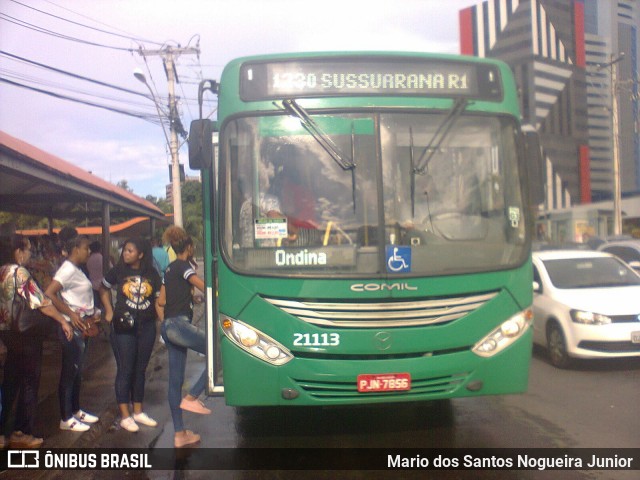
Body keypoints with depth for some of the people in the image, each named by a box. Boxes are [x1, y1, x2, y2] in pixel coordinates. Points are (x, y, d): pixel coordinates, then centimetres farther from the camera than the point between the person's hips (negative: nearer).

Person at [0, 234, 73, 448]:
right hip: (26, 334, -8)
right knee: (29, 383, 4)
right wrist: (63, 321, -13)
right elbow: (41, 302, -19)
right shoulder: (19, 272, -17)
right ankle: (21, 433, 11)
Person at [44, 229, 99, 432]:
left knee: (77, 371, 17)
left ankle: (75, 410, 28)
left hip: (81, 326, 10)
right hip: (71, 327, -9)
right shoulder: (67, 269, -15)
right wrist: (71, 314, -24)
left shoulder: (76, 269, 13)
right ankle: (66, 418, 5)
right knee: (69, 372, -2)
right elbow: (49, 294, -25)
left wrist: (90, 314, 9)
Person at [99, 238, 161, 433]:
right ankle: (125, 416, 6)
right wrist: (109, 311, 3)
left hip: (147, 327, 3)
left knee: (140, 369, 12)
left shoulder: (152, 274, 2)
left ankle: (138, 412, 24)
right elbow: (104, 289, 13)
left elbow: (158, 299, 8)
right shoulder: (118, 271, -2)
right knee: (125, 370, -1)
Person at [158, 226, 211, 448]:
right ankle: (192, 398, -9)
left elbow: (161, 301, 23)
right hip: (180, 323, -10)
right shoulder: (183, 266, -6)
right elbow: (204, 287, -18)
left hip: (169, 326, 10)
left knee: (175, 380, 8)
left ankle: (179, 434, 11)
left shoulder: (169, 269, 20)